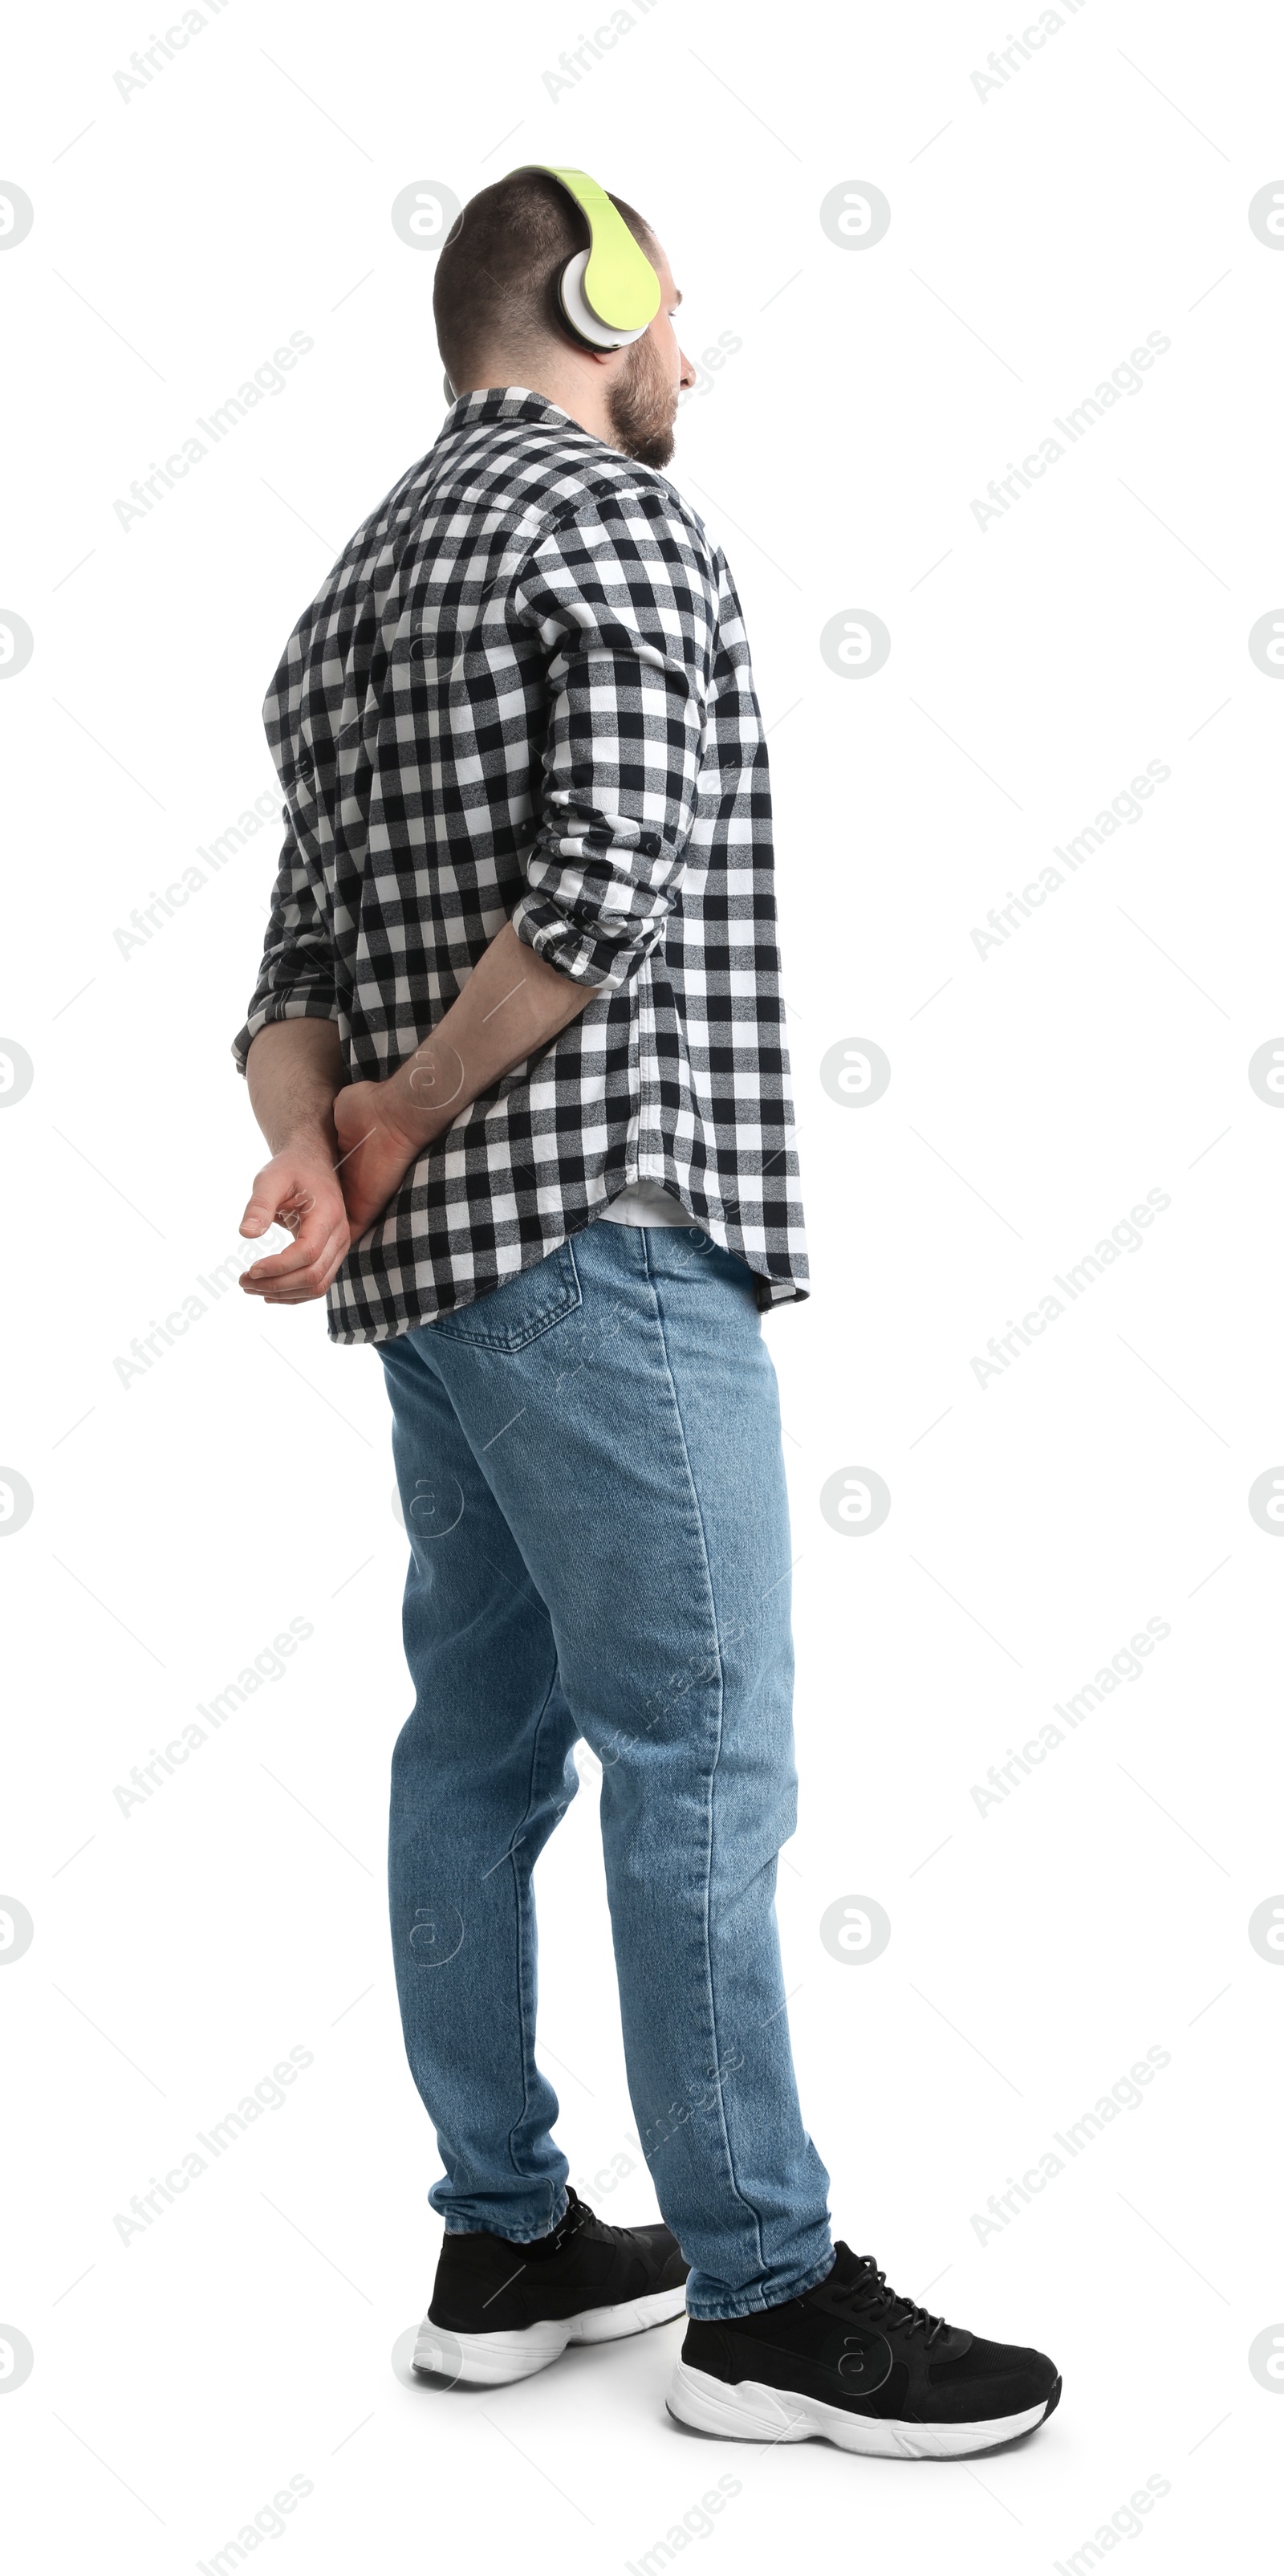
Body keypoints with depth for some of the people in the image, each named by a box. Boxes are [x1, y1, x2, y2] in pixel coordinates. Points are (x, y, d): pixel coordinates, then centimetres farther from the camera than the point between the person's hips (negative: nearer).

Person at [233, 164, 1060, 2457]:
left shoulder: (357, 585, 21)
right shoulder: (610, 514, -6)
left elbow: (308, 956, 14)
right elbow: (607, 877, -20)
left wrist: (313, 1148, -4)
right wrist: (409, 1123, -10)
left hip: (429, 1254, 10)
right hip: (597, 1230, -10)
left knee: (481, 1740, 11)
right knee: (701, 1757, -5)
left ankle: (506, 2246, 20)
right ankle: (767, 2298, 3)